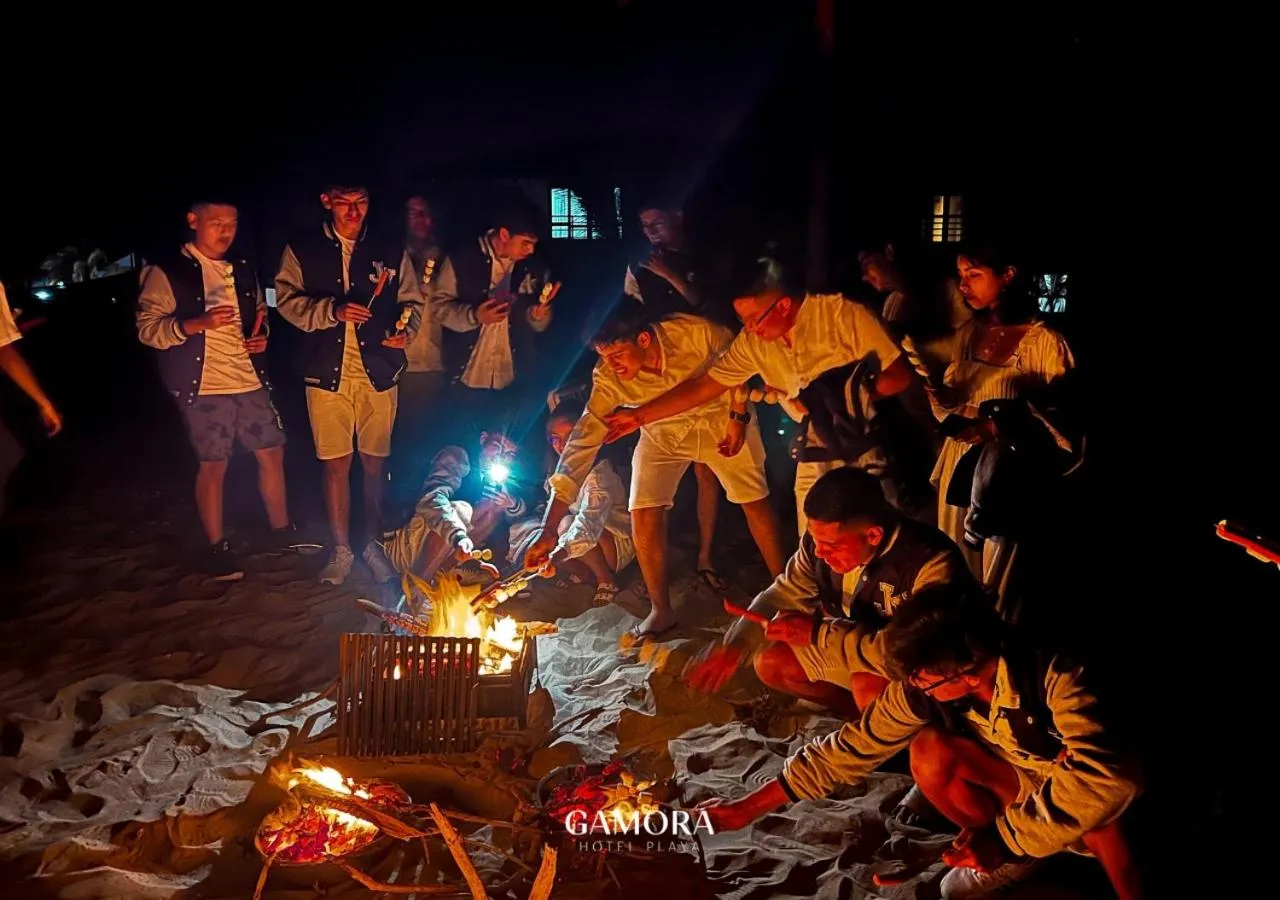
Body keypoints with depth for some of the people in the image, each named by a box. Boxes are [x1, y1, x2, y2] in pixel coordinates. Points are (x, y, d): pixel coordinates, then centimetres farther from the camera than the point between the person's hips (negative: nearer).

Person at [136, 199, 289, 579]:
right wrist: (196, 324, -24)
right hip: (204, 387, -6)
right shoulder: (167, 273, -4)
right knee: (213, 465, 0)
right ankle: (217, 548, 15)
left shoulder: (242, 271, 14)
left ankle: (282, 532, 26)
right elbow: (147, 328, -9)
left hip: (251, 381, 6)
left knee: (272, 454, 9)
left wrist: (262, 336, 4)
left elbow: (260, 314, 27)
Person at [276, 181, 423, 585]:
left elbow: (411, 302, 13)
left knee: (374, 462, 6)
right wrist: (332, 311, -15)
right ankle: (341, 550, 15)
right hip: (327, 373, -1)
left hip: (379, 372, 1)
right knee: (336, 463, 2)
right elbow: (286, 299, 0)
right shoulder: (302, 251, 6)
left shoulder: (391, 252, 10)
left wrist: (406, 330, -8)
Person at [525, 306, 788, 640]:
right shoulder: (607, 379, -28)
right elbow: (582, 443, -29)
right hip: (662, 433, 2)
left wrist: (739, 418, -16)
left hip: (720, 416, -1)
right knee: (643, 515, -10)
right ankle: (661, 611, 9)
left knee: (755, 502, -3)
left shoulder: (696, 333, -35)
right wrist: (548, 530, -33)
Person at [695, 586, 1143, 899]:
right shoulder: (924, 686, -21)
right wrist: (748, 807, -14)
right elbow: (855, 745, -14)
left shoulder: (1056, 678, -36)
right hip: (1021, 781, 5)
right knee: (929, 753, -23)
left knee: (1095, 794, -39)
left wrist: (1003, 837, -37)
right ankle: (1010, 859, 1)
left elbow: (1102, 779, -48)